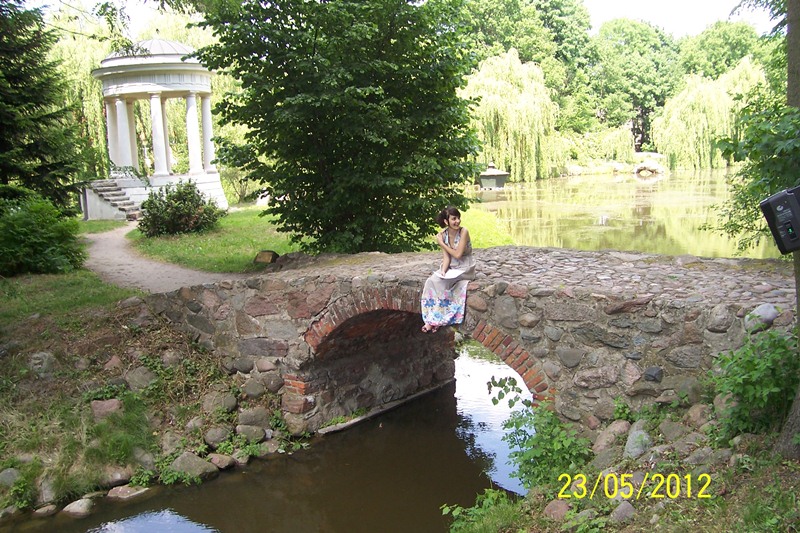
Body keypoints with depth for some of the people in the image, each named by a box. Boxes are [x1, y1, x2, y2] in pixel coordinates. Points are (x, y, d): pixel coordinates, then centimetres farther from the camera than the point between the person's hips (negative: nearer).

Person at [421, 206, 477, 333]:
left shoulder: (463, 231, -18)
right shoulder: (443, 234, -4)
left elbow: (458, 254, -21)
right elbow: (446, 257, -4)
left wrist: (442, 243, -14)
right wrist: (443, 271, -22)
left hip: (465, 268, -5)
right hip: (451, 267, 5)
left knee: (440, 282, -24)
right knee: (431, 281, -19)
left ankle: (436, 319, -12)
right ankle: (432, 319, -17)